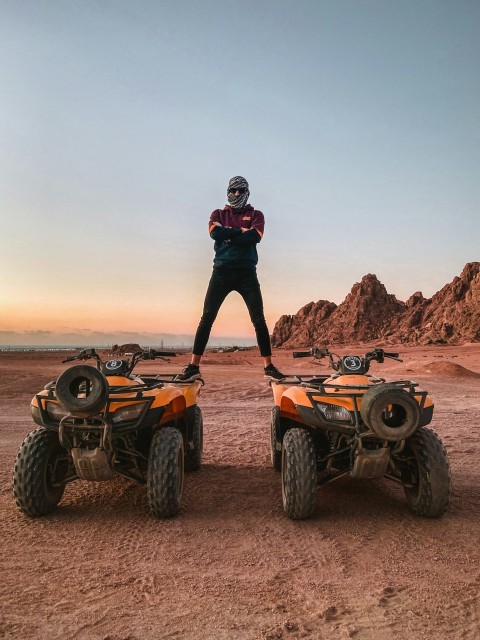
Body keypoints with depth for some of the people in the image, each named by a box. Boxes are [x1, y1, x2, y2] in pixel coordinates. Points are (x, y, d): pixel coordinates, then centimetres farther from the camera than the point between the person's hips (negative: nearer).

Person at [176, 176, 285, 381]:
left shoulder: (255, 215, 12)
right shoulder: (218, 214, 14)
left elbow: (255, 237, -10)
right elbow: (215, 233, -8)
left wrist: (227, 234, -8)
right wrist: (242, 231, -8)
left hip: (246, 273, 0)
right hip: (222, 272, 0)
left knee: (259, 319, -3)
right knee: (207, 318, -5)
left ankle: (269, 366, 5)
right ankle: (194, 366, -1)